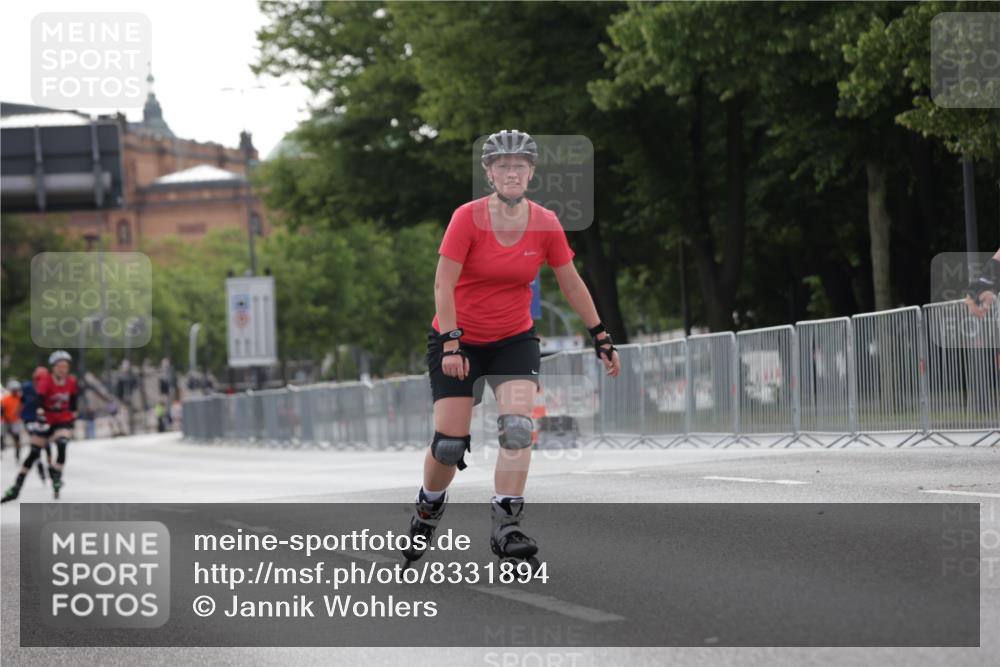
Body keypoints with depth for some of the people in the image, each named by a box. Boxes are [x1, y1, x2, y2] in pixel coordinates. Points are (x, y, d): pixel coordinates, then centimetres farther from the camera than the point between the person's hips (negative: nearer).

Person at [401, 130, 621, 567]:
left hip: (514, 340, 2)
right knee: (450, 443, -3)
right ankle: (427, 510, 26)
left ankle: (506, 526, -18)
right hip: (459, 338, -2)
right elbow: (443, 284, -16)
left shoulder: (545, 224, -6)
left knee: (518, 427, -20)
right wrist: (451, 344, -24)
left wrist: (601, 339, 8)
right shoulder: (467, 218, -15)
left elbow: (571, 284, 5)